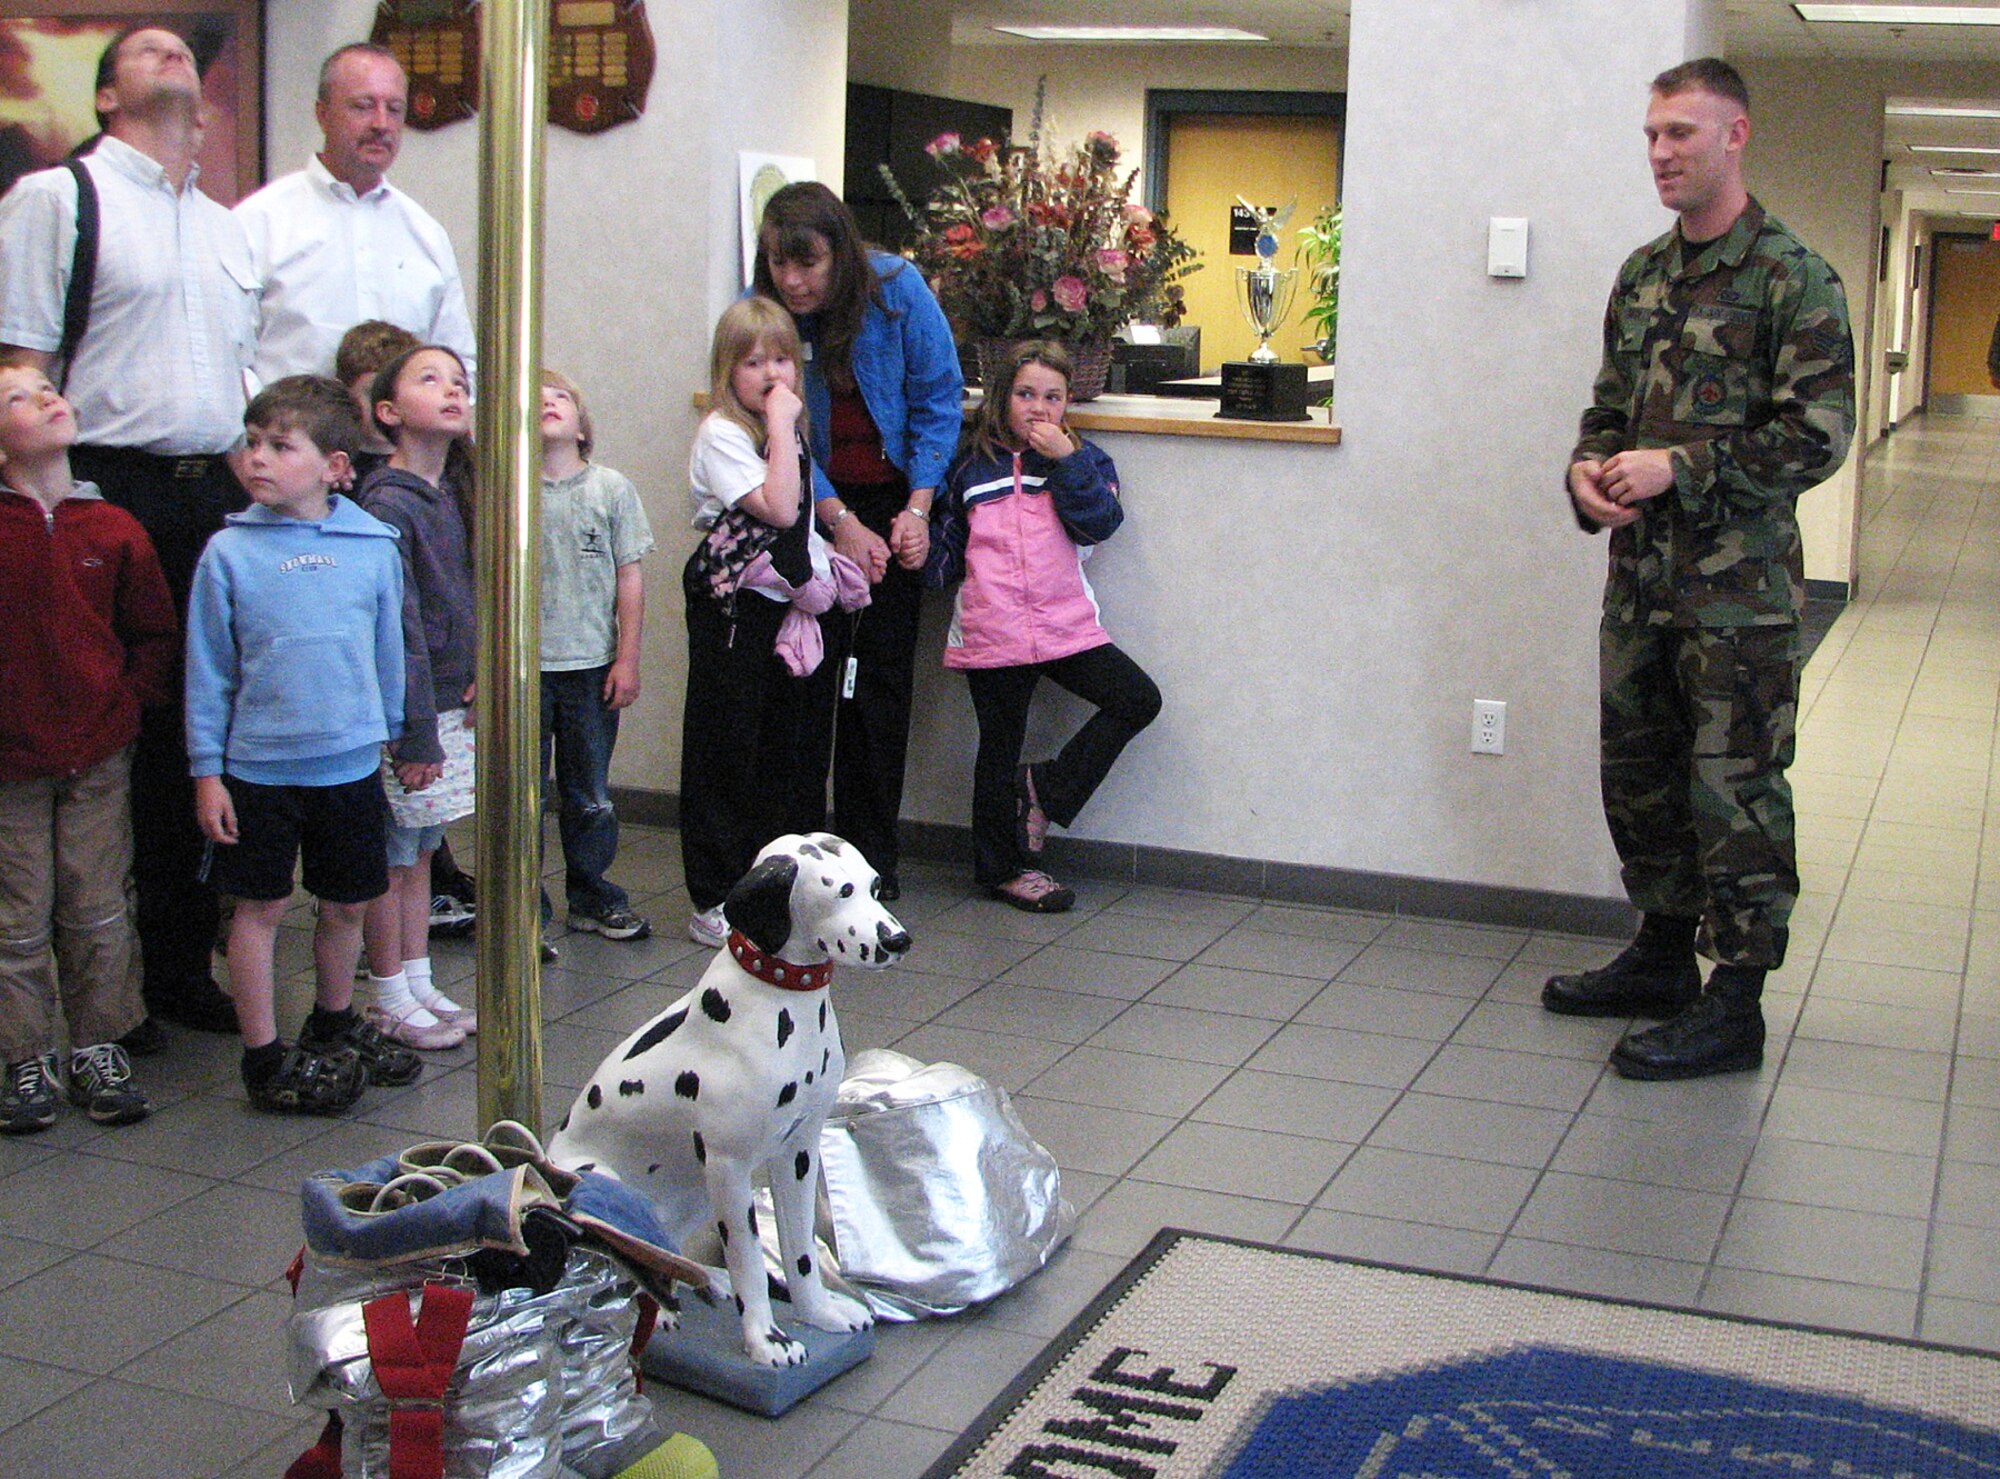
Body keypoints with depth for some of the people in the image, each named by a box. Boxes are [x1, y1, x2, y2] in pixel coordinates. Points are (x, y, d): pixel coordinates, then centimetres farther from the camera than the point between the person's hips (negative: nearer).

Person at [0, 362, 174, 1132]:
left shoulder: (114, 530, 1)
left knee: (98, 912, 8)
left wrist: (129, 701, -2)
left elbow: (156, 635, 10)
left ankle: (99, 1049, 20)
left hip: (99, 755, 2)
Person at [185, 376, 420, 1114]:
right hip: (259, 767, -2)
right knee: (261, 907, 6)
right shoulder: (230, 552, -6)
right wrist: (207, 770, -3)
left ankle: (334, 1026, 36)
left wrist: (391, 735, 14)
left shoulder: (374, 546, -2)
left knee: (347, 905, 14)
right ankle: (265, 1058, 17)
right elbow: (208, 669, -2)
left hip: (352, 763, 2)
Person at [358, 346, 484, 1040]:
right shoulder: (388, 504, -15)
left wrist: (482, 675, -1)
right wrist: (418, 734, -18)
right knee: (393, 860, 3)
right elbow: (400, 630, -18)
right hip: (406, 716, -8)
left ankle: (419, 985, 25)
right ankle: (390, 1002, 13)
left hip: (453, 707, 8)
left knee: (421, 852, 16)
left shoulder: (457, 494, 9)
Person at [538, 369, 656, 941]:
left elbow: (629, 578, 3)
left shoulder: (611, 488, 1)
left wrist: (627, 659, -1)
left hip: (591, 664, 1)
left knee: (590, 798, 10)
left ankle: (593, 898, 25)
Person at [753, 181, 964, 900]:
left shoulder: (897, 289, -16)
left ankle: (870, 858, 6)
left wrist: (917, 510, -15)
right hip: (808, 507, 0)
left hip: (893, 501, 0)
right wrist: (841, 524, -19)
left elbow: (938, 399, -8)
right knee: (808, 674, -6)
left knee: (882, 674, -1)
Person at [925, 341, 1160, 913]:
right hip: (992, 631, -1)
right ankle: (1003, 867, 20)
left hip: (1065, 626, 1)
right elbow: (947, 552, 13)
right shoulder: (973, 466, 8)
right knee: (1000, 746, 5)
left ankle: (1045, 788, 1)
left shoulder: (1084, 461, 9)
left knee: (1138, 699, -11)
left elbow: (1100, 523, -9)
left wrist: (1066, 459, -14)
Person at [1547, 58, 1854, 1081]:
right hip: (1640, 574, 7)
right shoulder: (1642, 275, 13)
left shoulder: (1790, 278, -9)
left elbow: (1818, 432, -15)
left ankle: (1734, 1005, 7)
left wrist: (1679, 469, -19)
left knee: (1733, 792, -2)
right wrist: (1588, 471, -2)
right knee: (1638, 776, 15)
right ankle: (1663, 956, 31)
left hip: (1738, 585, -7)